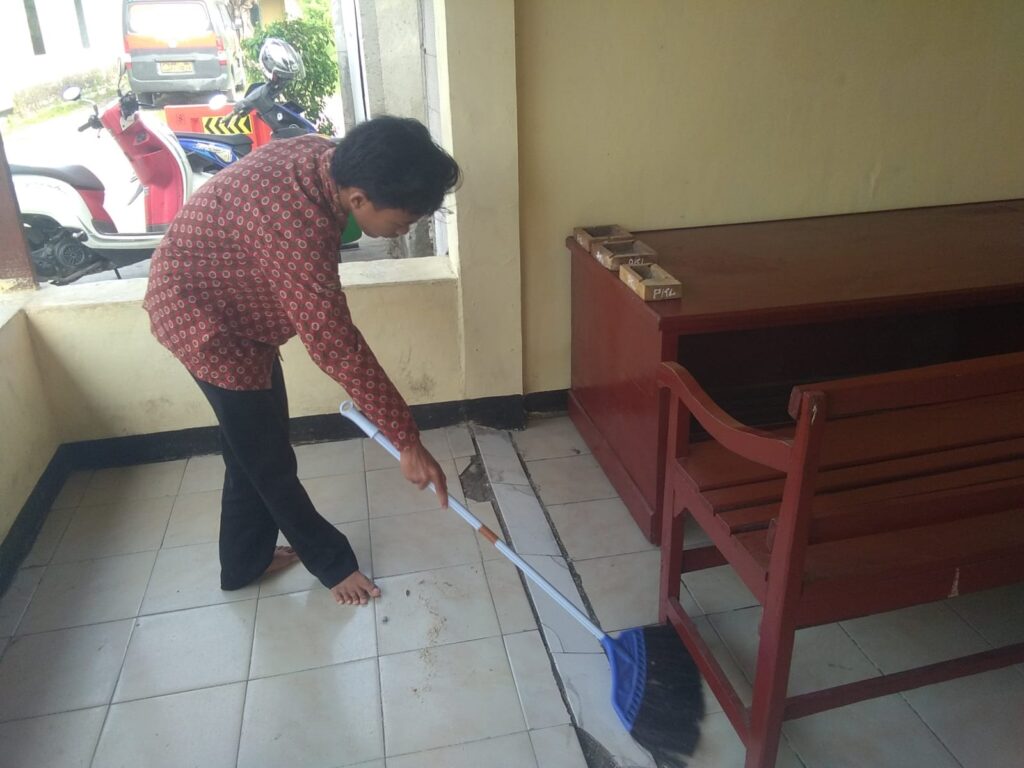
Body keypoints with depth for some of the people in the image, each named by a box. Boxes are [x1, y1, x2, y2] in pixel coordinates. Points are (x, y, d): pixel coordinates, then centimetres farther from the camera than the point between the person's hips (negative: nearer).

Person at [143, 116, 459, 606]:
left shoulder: (328, 159, -10)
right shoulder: (296, 227, -38)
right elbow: (337, 346, -34)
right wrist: (409, 442, -28)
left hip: (231, 301, 9)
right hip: (202, 318, -9)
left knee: (255, 446, 19)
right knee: (268, 458, 6)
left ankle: (245, 561, 37)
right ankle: (332, 562, 26)